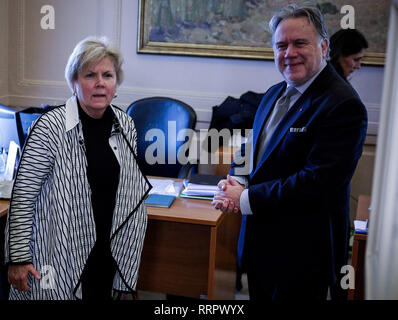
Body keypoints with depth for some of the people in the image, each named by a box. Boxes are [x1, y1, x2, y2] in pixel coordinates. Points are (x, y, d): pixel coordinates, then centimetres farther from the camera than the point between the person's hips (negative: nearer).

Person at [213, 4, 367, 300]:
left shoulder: (344, 106, -20)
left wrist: (246, 199, -19)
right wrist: (235, 183, -7)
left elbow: (316, 184, -26)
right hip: (259, 242, 8)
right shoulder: (275, 94, 9)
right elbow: (253, 149, 15)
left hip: (301, 254, -8)